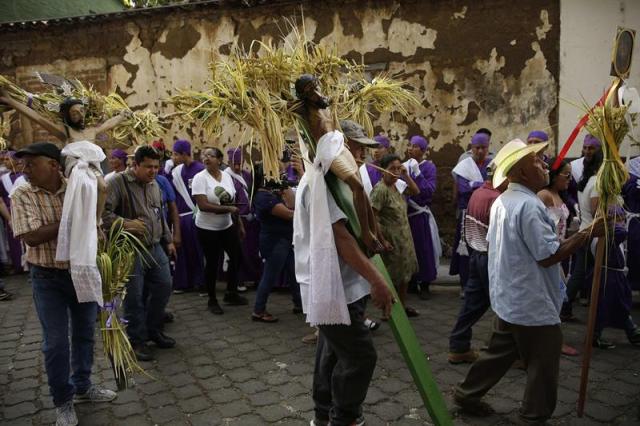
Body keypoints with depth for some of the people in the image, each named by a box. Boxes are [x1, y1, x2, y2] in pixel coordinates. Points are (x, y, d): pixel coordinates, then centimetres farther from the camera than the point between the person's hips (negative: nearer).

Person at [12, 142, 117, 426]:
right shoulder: (23, 196, -10)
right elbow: (31, 237, -21)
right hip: (48, 278, -2)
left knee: (85, 334, 15)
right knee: (56, 342, 7)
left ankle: (83, 386, 36)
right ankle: (63, 401, 25)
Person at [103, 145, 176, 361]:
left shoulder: (154, 184, 12)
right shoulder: (118, 182, -11)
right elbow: (103, 212, -19)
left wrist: (168, 240, 21)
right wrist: (126, 224, -29)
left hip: (155, 247, 7)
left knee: (164, 286, 11)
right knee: (134, 296, 2)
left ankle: (153, 329, 30)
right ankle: (136, 340, 19)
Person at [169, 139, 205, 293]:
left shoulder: (200, 169, -9)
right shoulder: (176, 171, 10)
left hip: (195, 216, -6)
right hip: (181, 216, 6)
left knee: (198, 250, 0)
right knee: (183, 250, 9)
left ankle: (201, 283, 9)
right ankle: (183, 283, 17)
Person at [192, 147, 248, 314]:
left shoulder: (227, 176, 2)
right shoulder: (200, 178, -14)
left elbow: (232, 203, 7)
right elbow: (203, 205, -23)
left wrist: (240, 225, 6)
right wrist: (228, 208, -21)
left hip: (228, 226, 6)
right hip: (207, 229, -6)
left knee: (236, 257, 12)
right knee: (212, 263, 3)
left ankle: (231, 294, 30)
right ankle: (212, 300, 21)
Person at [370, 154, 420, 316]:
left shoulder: (396, 186, 6)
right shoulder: (380, 189, -19)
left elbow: (416, 191, 14)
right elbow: (372, 217, -22)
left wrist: (406, 175, 1)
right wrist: (382, 240, -22)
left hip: (404, 239, 9)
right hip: (391, 240, -8)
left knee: (405, 273, 18)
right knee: (391, 277, 4)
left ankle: (402, 305, 34)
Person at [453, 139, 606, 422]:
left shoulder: (502, 202, 7)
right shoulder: (528, 205, -23)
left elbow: (491, 243, 16)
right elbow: (548, 255, -24)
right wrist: (588, 233, -20)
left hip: (508, 298, 9)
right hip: (531, 302, -9)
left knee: (501, 350, 21)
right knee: (543, 362, 8)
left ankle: (467, 394, 30)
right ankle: (535, 415, 23)